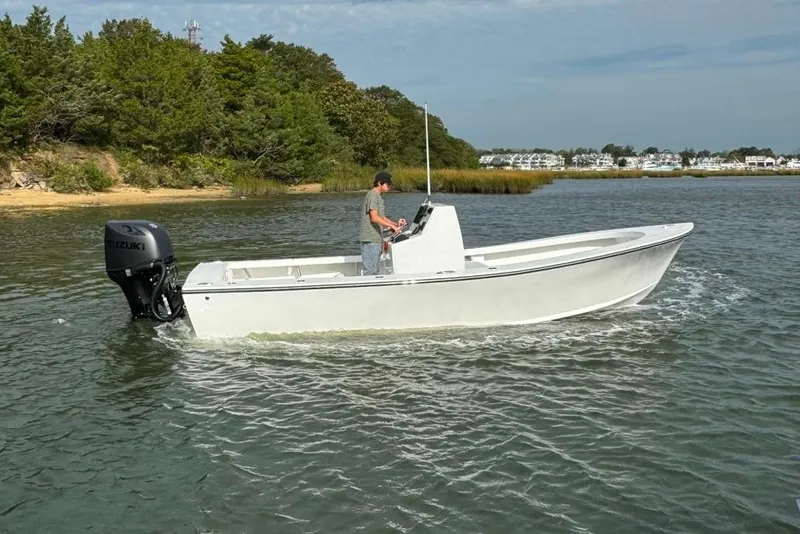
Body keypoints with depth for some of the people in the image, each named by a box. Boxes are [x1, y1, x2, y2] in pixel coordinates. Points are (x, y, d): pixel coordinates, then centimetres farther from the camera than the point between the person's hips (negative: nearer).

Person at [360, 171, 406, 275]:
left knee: (375, 270, 13)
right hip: (370, 240, -10)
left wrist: (396, 223, 8)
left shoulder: (378, 197, 18)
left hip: (376, 239, 10)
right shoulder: (372, 195, -13)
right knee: (370, 271, -9)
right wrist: (392, 226, -23)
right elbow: (374, 218, -22)